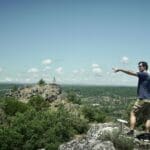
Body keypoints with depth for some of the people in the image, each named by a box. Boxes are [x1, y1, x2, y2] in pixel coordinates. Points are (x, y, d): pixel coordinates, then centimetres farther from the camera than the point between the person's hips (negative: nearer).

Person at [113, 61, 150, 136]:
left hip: (142, 99, -8)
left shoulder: (144, 74, -8)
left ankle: (131, 131, -2)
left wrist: (119, 70, -12)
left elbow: (131, 73, -14)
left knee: (133, 114, 2)